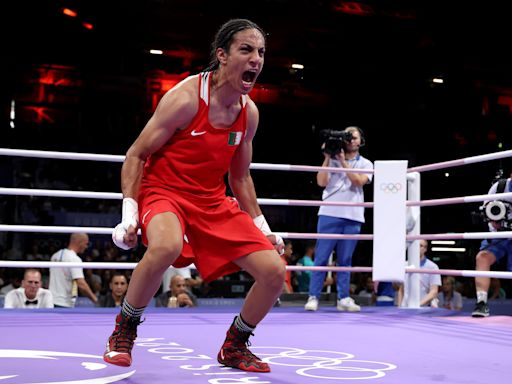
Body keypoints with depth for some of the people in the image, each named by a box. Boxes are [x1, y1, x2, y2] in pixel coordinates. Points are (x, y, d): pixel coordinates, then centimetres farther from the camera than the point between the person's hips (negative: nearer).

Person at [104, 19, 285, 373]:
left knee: (275, 271, -6)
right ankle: (124, 330, -11)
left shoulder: (250, 112, 2)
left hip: (213, 202, 6)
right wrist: (130, 214, -18)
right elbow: (136, 155, -10)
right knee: (167, 245, -41)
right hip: (163, 191, -6)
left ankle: (234, 347, 19)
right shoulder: (186, 98, -17)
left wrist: (262, 228, 11)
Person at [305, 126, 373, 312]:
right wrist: (327, 158, -4)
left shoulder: (366, 164, 13)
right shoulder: (332, 160, 10)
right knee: (321, 258, -4)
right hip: (330, 214, -1)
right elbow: (321, 182, -1)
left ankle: (344, 298, 9)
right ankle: (313, 297, -1)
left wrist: (343, 161, -8)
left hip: (352, 217, 1)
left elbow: (359, 181, -5)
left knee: (345, 260, 4)